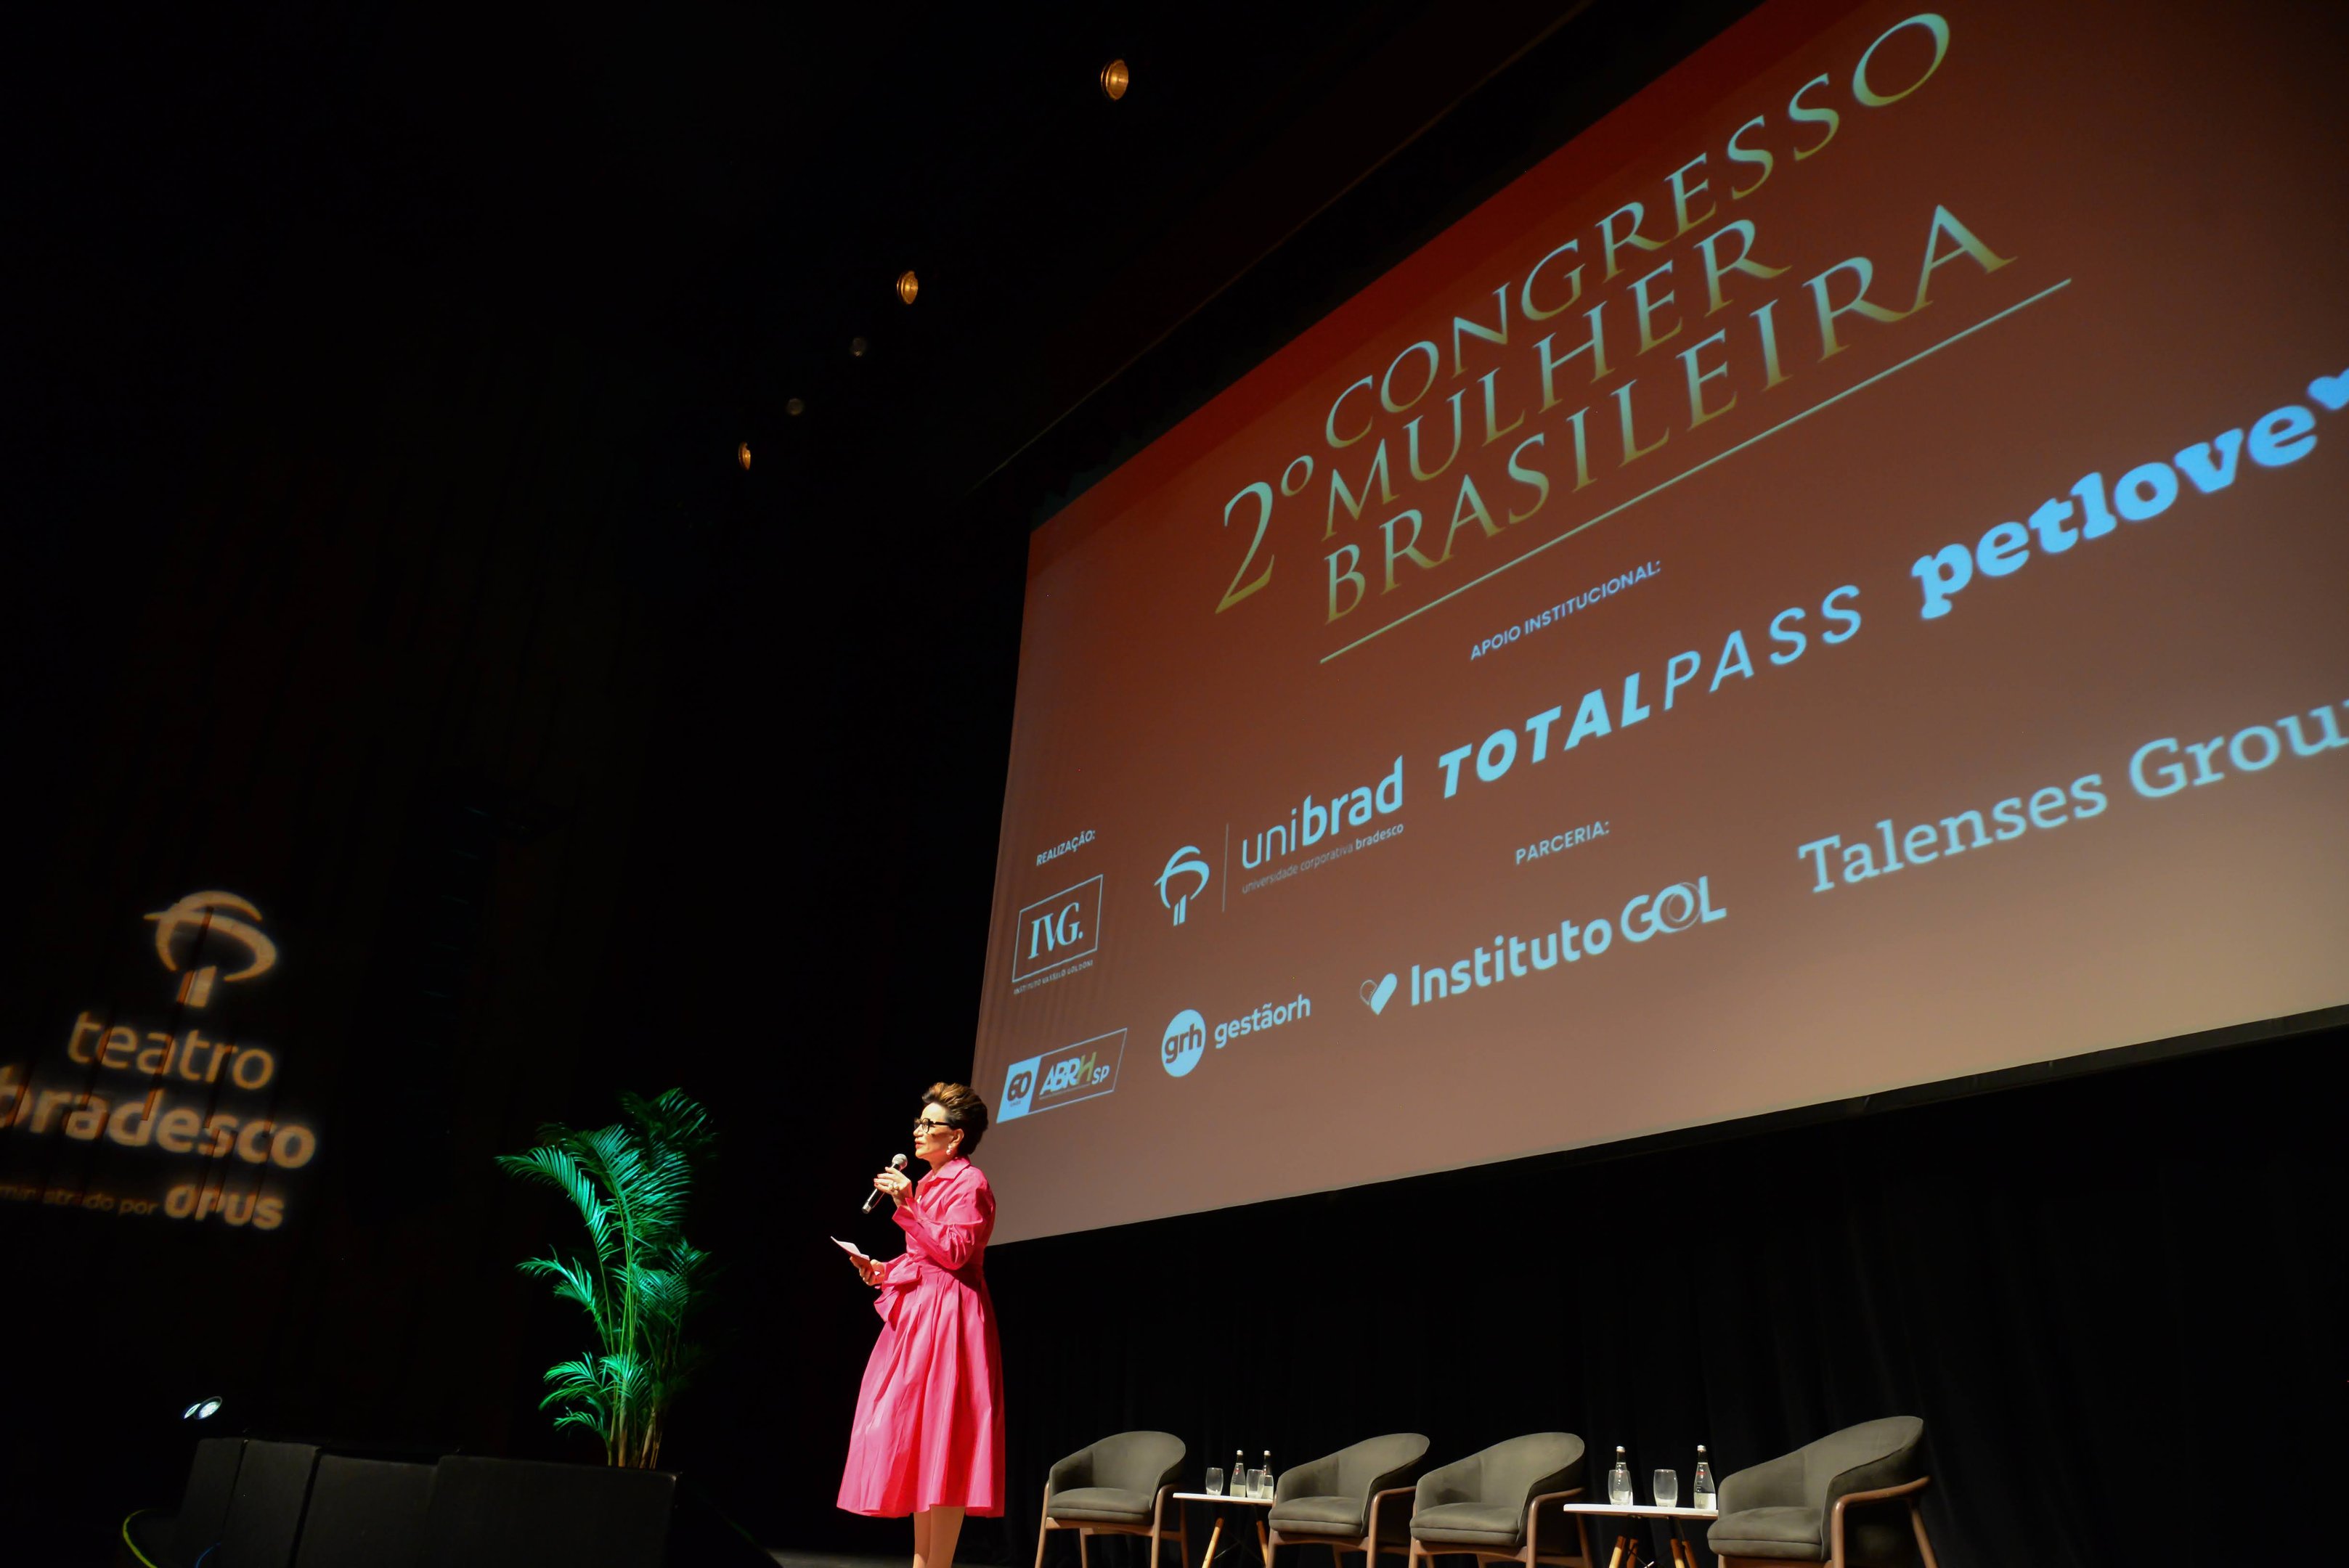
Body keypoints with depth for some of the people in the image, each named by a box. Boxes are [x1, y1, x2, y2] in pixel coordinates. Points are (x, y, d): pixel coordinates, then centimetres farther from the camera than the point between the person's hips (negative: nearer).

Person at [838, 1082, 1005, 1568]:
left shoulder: (969, 1183, -8)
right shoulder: (931, 1182, 18)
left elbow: (954, 1253, -18)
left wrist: (908, 1208, -20)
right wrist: (883, 1270, 8)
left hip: (947, 1319, -10)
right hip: (916, 1318, 10)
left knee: (939, 1443, -9)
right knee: (916, 1446, 9)